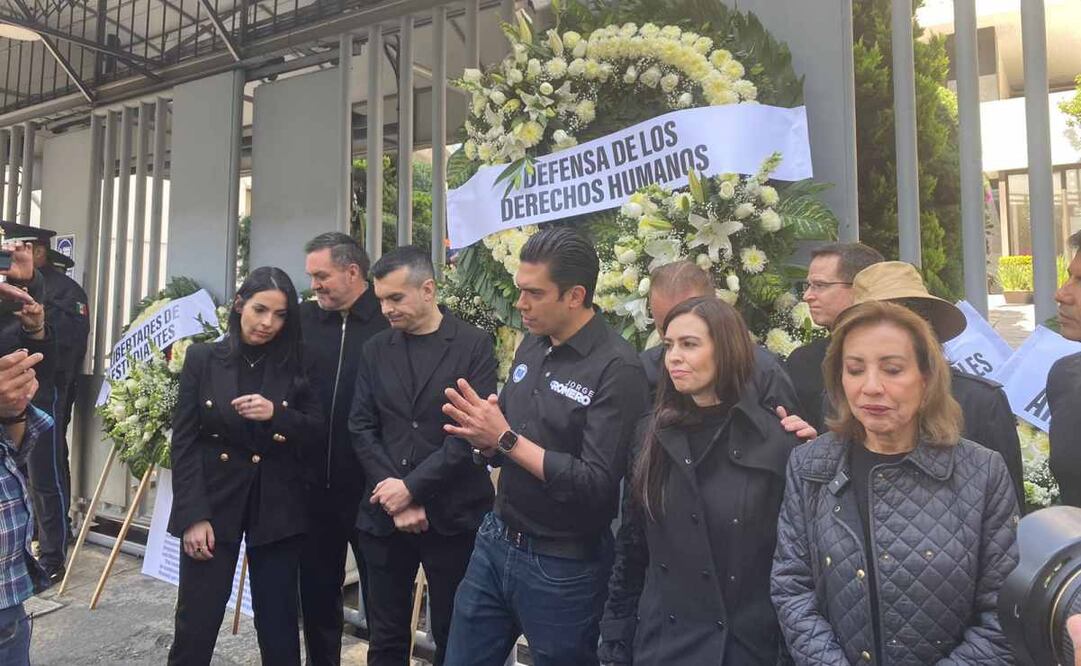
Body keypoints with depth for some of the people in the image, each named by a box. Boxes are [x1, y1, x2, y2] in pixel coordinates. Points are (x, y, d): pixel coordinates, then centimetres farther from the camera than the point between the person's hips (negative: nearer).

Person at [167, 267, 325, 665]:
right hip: (213, 503, 0)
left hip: (276, 508, 1)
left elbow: (318, 433, -1)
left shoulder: (294, 366, 3)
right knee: (196, 621, 5)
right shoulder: (203, 359, 0)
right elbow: (184, 442, -1)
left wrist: (277, 414, -20)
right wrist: (193, 515, -8)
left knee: (278, 622, 9)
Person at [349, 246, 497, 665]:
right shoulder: (375, 350, 7)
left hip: (453, 516, -3)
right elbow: (362, 429, 2)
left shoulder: (474, 345, -5)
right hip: (384, 515, 4)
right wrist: (394, 496, -8)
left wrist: (412, 486, -14)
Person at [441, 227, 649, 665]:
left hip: (562, 566, -7)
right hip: (495, 540, 7)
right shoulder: (532, 346, 3)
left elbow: (597, 485, -24)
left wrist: (506, 438, -21)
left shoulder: (617, 368, -20)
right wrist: (483, 435, -13)